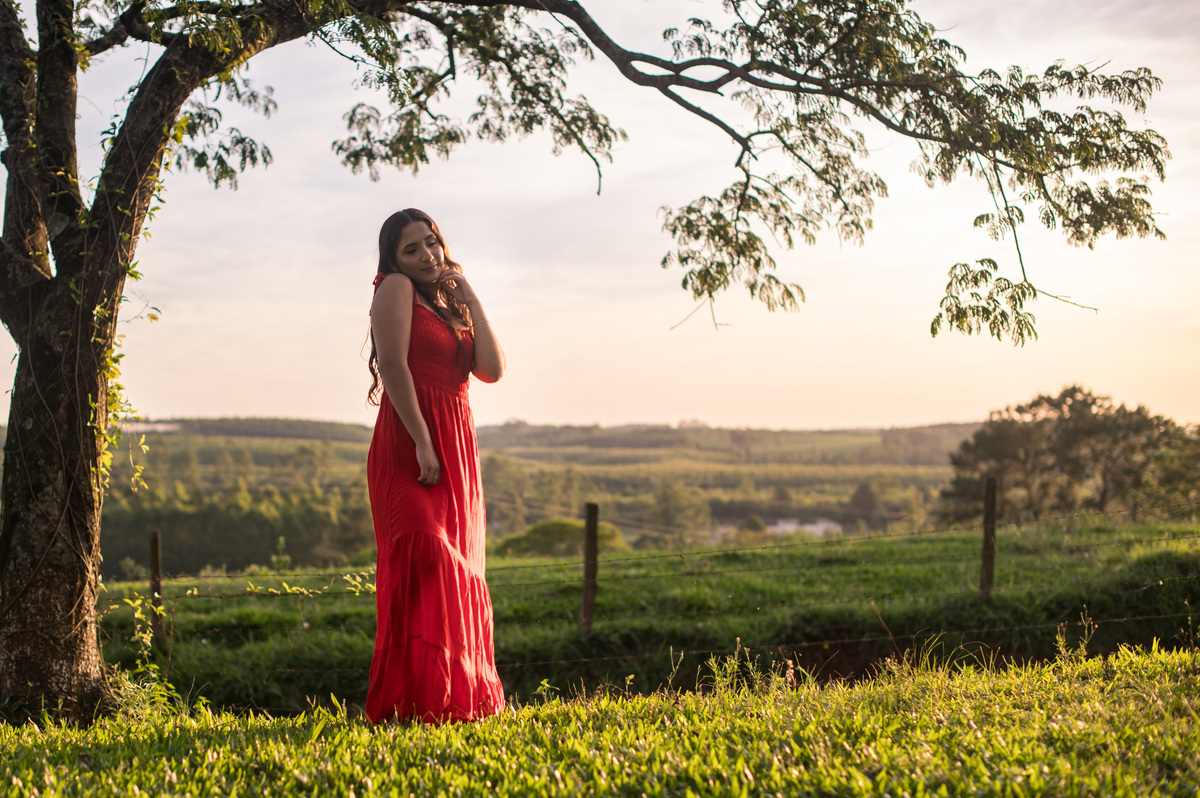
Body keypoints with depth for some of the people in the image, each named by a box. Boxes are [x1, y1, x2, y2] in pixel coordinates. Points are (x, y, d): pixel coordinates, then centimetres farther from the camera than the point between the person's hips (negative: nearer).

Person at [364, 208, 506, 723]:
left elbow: (492, 370, 7)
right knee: (424, 564, -16)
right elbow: (392, 365, -13)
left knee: (456, 570, 9)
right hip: (410, 447, -8)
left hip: (456, 449, 8)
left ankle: (458, 697, 17)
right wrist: (422, 443, -21)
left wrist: (470, 300, 5)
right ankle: (414, 703, -15)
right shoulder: (395, 288, 0)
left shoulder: (449, 307, 21)